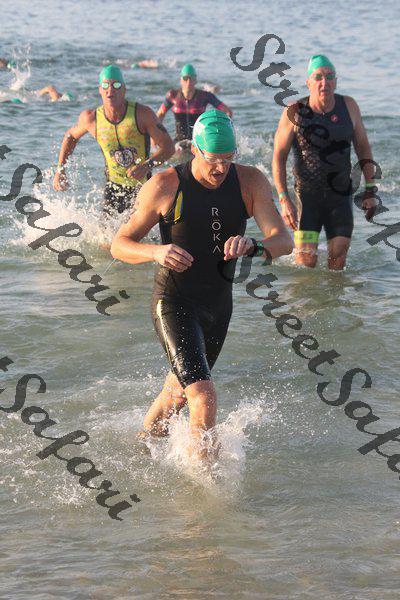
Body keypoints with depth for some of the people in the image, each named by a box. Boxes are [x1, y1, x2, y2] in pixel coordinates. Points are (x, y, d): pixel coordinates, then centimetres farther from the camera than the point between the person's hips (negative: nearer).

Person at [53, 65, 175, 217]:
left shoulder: (142, 114, -17)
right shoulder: (90, 118, -9)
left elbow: (168, 146, -15)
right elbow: (70, 136, 13)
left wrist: (147, 165, -32)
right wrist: (60, 170, 7)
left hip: (142, 186, -2)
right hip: (114, 186, 2)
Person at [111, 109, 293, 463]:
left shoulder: (250, 182, -10)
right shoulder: (164, 186, -17)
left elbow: (284, 241, -19)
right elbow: (120, 245, -10)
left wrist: (253, 246, -42)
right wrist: (156, 253, -32)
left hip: (219, 304, 5)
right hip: (173, 304, -5)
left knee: (182, 389, 26)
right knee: (204, 397, -21)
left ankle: (147, 437, 54)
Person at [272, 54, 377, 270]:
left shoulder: (349, 106, -1)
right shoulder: (294, 113, -10)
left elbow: (363, 148, 9)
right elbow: (279, 157, -4)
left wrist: (369, 191, 6)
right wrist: (284, 199, -12)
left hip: (340, 196, 2)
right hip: (307, 195, -2)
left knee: (337, 262, 0)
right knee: (306, 262, -11)